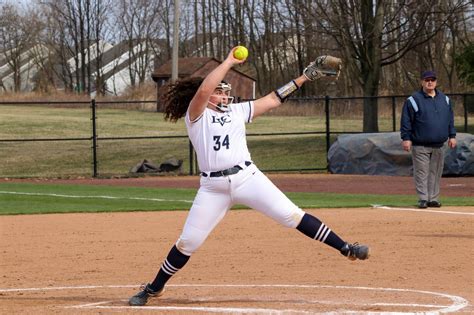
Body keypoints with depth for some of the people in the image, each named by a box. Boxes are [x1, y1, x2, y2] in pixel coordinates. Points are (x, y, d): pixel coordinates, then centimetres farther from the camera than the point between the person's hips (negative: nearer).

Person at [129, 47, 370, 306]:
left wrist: (306, 76, 11)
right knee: (188, 242, 0)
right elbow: (203, 90, -18)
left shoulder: (237, 111, 14)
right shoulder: (196, 115, 2)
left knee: (292, 216, -6)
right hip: (213, 186, -2)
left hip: (247, 177, 2)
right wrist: (229, 62, -13)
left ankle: (345, 249, -5)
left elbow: (274, 99, 15)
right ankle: (153, 288, 16)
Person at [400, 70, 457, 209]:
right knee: (421, 172, -5)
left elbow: (450, 119, 18)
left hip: (438, 145, 5)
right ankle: (423, 199, -3)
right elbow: (406, 121, -5)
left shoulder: (444, 99, 12)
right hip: (420, 145, -5)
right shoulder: (413, 100, -3)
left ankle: (434, 198, 12)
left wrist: (452, 135, 12)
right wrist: (406, 138, -11)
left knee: (435, 172, 6)